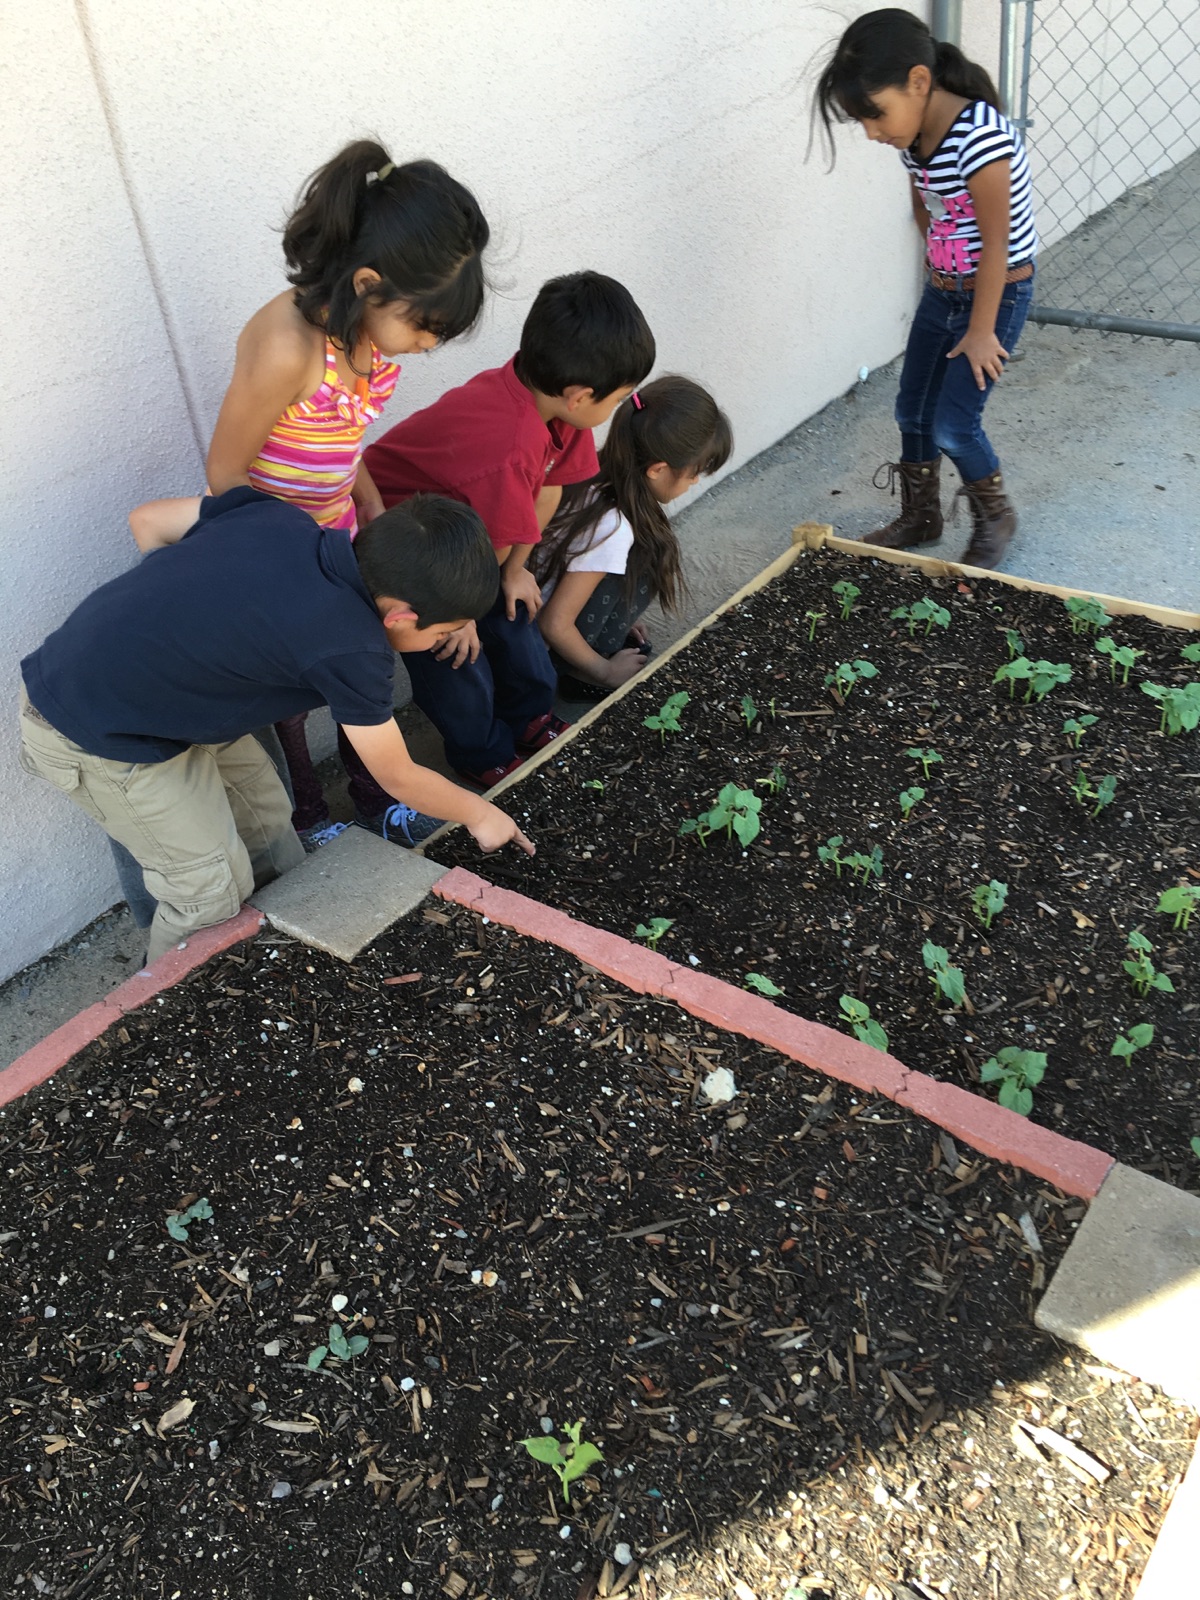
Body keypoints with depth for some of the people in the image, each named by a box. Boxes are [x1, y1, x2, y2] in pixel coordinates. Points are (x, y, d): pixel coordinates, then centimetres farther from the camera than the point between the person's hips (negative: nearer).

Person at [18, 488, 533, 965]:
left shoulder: (275, 512, -11)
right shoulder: (350, 649, -27)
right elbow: (399, 779, -10)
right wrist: (480, 814, 7)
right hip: (94, 736, -8)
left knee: (262, 806, 18)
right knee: (214, 892, 4)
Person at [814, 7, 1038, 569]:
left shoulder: (981, 137, -29)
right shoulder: (914, 138, -5)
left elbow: (996, 243, -23)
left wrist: (980, 332, -18)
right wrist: (938, 259, 17)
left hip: (997, 295, -8)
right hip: (942, 291, 8)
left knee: (953, 425, -6)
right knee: (912, 411, 12)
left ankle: (995, 517, 19)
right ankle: (919, 517, 32)